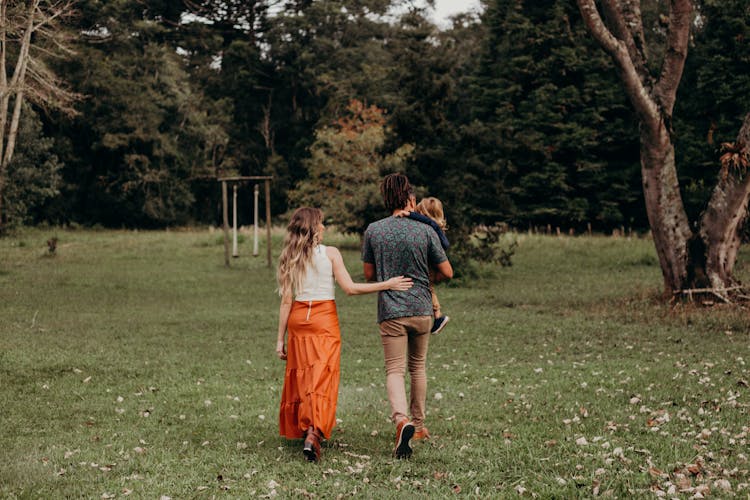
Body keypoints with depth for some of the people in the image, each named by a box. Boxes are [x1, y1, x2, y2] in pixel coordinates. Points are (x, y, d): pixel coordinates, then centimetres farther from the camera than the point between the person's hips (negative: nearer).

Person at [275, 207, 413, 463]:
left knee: (299, 375, 17)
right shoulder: (330, 253, -6)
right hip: (324, 319, -3)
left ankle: (299, 428, 27)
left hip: (298, 319, 4)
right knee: (322, 377, -5)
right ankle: (313, 433, -20)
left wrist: (280, 339, 5)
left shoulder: (289, 258, 2)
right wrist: (386, 285, -5)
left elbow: (286, 301, 1)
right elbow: (349, 288, -10)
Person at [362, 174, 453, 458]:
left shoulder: (373, 230, -2)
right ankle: (418, 424, 28)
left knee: (395, 370, -5)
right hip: (422, 309, 1)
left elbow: (369, 275, 6)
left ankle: (401, 420, -30)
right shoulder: (425, 231, -4)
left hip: (390, 310, -1)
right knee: (418, 368, 17)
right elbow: (447, 272, 1)